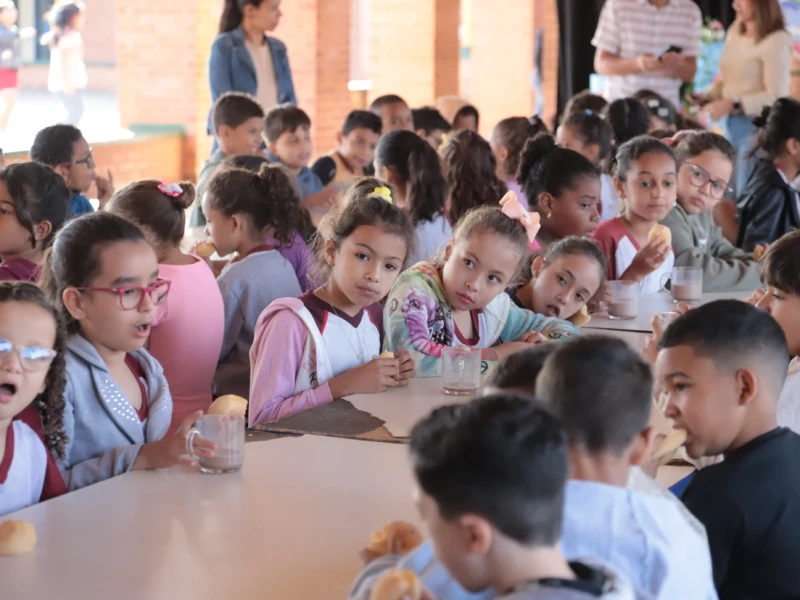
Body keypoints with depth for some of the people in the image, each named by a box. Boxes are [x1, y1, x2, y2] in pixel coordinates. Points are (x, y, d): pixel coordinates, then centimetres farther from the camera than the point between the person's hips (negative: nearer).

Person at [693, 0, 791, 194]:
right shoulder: (735, 32, 8)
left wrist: (732, 105, -22)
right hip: (732, 125, 7)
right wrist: (709, 96, -1)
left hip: (758, 128, -7)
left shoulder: (776, 41, -14)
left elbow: (776, 97, -17)